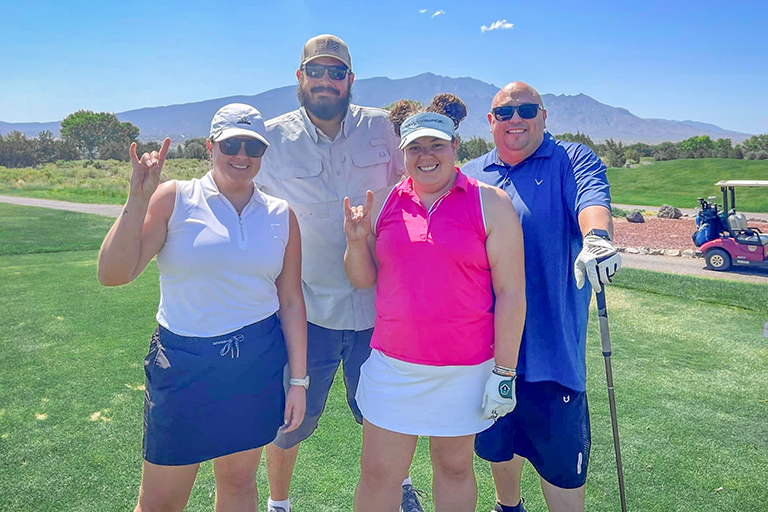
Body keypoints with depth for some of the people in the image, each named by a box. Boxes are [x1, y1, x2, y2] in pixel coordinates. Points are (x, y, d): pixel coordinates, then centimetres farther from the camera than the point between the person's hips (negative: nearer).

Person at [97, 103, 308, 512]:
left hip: (258, 365, 2)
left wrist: (298, 379, 3)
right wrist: (138, 198, -20)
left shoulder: (281, 216, 4)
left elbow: (291, 302, 5)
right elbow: (113, 275, -11)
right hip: (184, 365, -2)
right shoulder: (174, 199, -4)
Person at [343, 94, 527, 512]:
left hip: (465, 368, -2)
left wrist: (504, 371, -9)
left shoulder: (490, 204, -5)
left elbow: (511, 292, -7)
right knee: (377, 475, 11)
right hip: (392, 364, 3)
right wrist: (356, 241, -10)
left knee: (454, 466, 17)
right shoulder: (383, 203, 5)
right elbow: (363, 280, 10)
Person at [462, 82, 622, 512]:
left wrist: (597, 236, -46)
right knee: (497, 441, 22)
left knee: (562, 457, 5)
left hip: (552, 343, -4)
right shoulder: (471, 176, 9)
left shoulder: (571, 161, -2)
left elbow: (592, 196, -24)